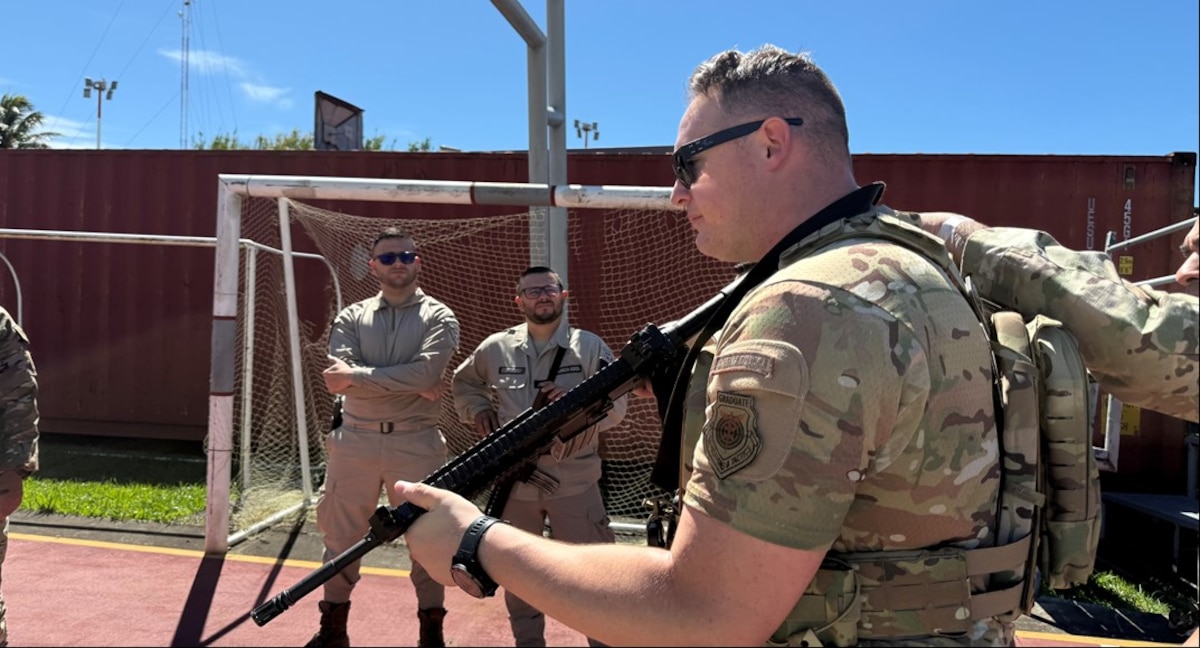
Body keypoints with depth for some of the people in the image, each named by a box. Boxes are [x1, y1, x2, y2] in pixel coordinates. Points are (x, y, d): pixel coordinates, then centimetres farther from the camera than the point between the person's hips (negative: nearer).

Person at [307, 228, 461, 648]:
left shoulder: (439, 318, 1)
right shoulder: (351, 318, 7)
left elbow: (425, 374, -17)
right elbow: (338, 379, -9)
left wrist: (356, 376, -15)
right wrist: (410, 386, -17)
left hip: (415, 443, -2)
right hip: (354, 440, 3)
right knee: (341, 533, 12)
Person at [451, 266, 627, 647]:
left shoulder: (590, 346, -2)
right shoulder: (495, 348, 3)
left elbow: (616, 408, -7)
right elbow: (463, 382, 22)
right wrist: (478, 411, 4)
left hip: (574, 480, -2)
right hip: (515, 479, 2)